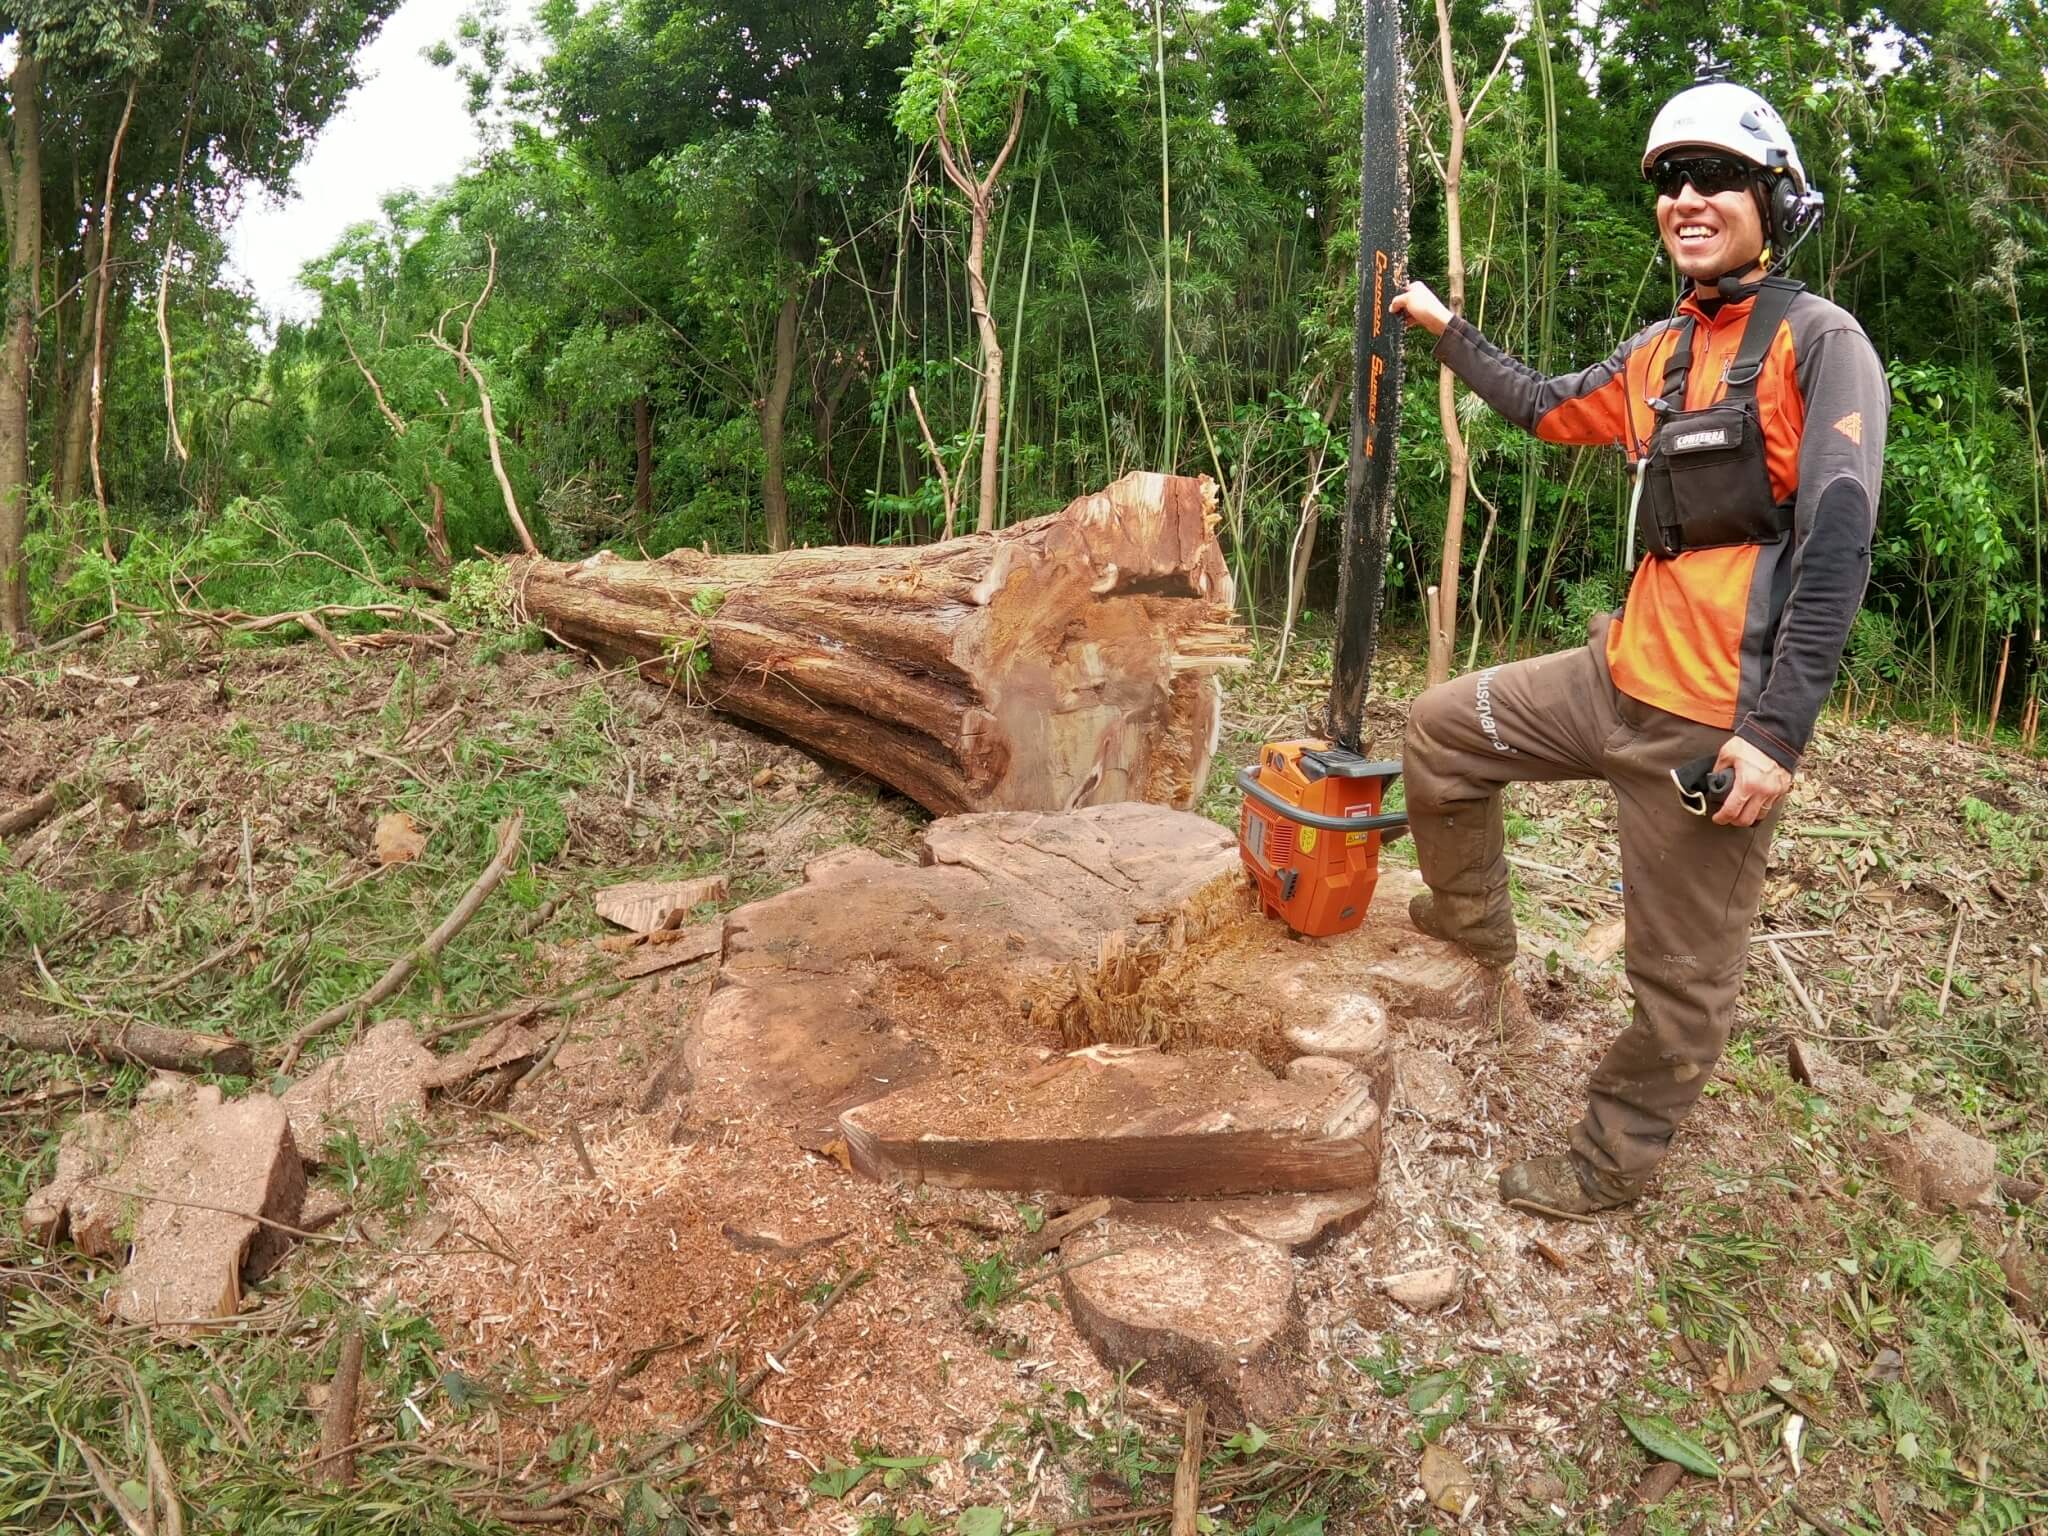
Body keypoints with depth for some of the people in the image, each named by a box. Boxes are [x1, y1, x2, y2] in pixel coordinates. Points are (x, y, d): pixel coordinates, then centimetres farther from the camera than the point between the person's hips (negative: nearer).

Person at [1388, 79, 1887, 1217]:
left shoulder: (1819, 342, -9)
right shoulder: (1660, 354, 13)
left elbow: (1837, 547, -17)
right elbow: (1545, 407, 31)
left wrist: (1777, 733, -23)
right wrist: (1446, 330, 33)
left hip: (1718, 716, -7)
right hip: (1626, 674, 8)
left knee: (1683, 973, 5)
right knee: (1445, 728, 15)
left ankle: (1616, 1162, 23)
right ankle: (1472, 921, 32)